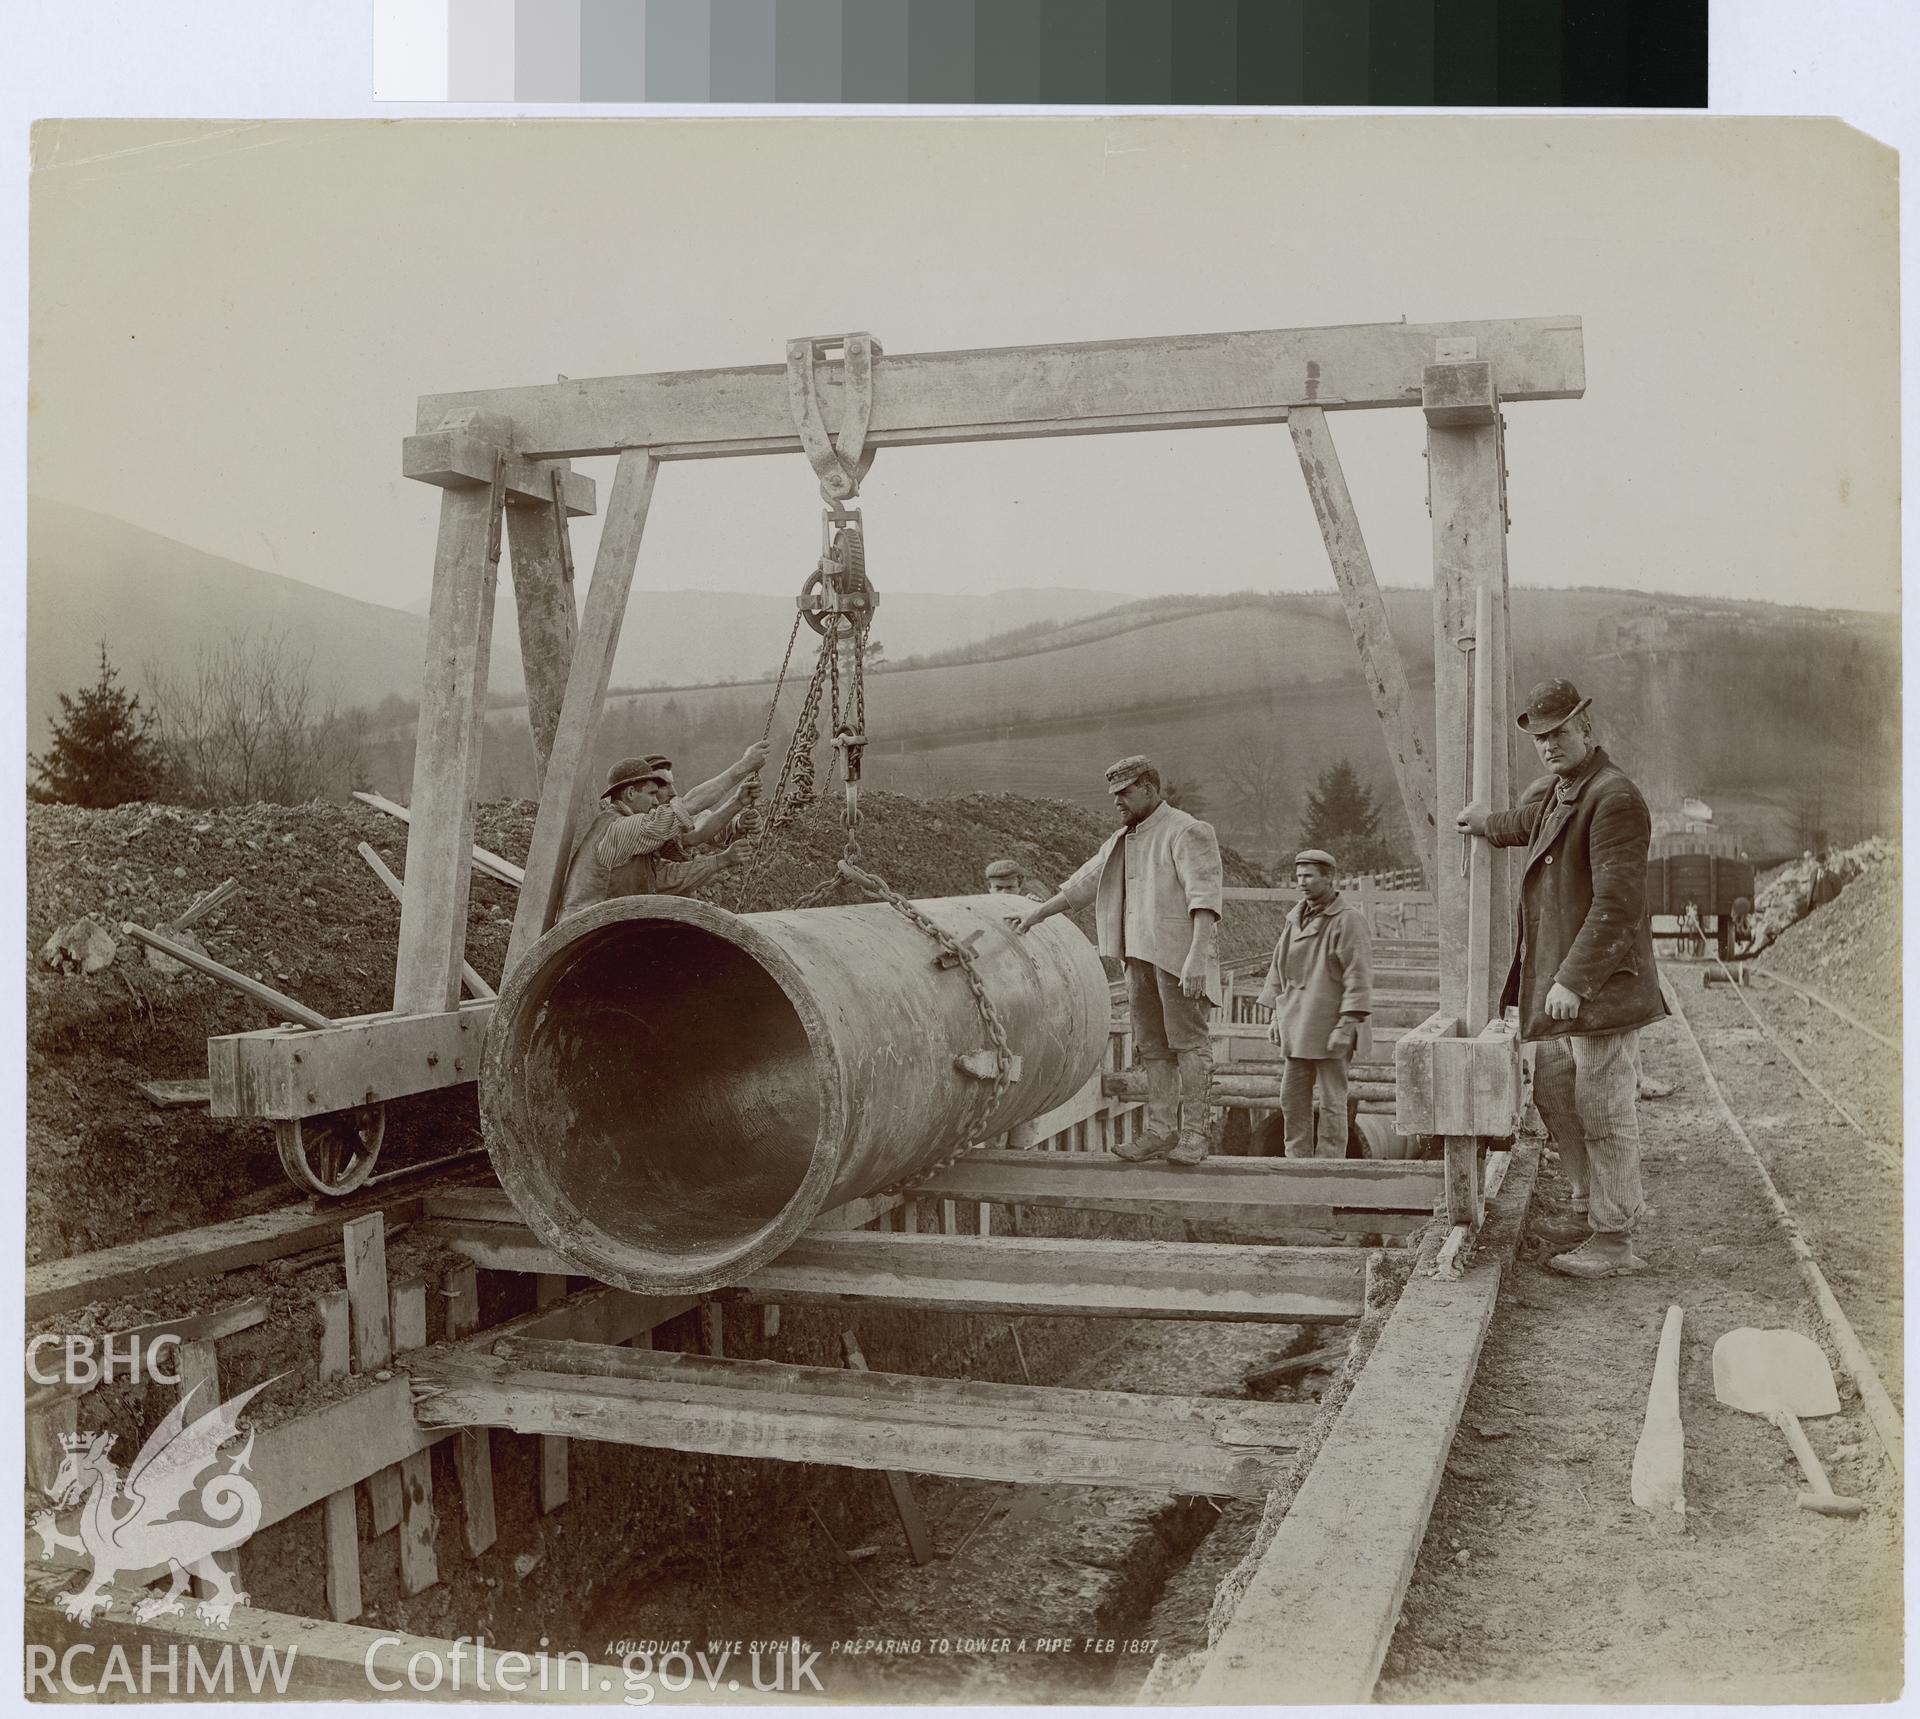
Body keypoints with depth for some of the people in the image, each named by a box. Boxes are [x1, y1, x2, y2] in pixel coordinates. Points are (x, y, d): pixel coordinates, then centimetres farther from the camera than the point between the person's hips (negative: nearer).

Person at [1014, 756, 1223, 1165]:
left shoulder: (1186, 832, -8)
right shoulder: (1123, 839, 18)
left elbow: (1204, 898, -18)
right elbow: (1085, 882, 29)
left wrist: (1196, 955, -28)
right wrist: (1038, 913, 33)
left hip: (1179, 955, -8)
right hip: (1140, 955, 8)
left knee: (1187, 1042, -7)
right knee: (1153, 1046, 7)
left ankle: (1194, 1134, -6)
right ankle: (1161, 1129, 9)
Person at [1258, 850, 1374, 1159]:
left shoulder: (1349, 920, -11)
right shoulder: (1297, 918, 11)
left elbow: (1359, 977, -16)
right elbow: (1280, 969, 16)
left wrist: (1346, 1026, -22)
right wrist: (1276, 1016, 12)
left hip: (1332, 1026, -7)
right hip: (1300, 1024, 7)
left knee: (1331, 1100, -2)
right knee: (1292, 1096, 8)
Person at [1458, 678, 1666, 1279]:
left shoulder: (1614, 798, -17)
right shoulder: (1551, 791, 12)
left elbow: (1617, 902, -24)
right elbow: (1523, 825, 38)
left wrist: (1572, 980, -26)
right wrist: (1483, 820, 54)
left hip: (1602, 983, -10)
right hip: (1557, 980, 10)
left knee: (1602, 1112, -2)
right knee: (1553, 1095, 19)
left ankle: (1614, 1241, 9)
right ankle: (1591, 1205, 34)